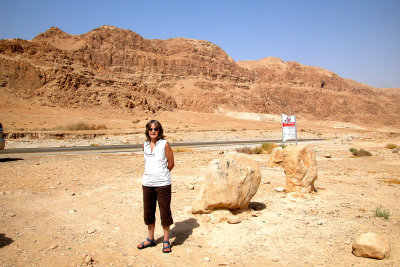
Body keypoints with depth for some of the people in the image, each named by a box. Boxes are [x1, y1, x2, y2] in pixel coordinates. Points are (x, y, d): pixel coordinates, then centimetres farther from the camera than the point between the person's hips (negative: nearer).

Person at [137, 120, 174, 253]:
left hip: (162, 183, -5)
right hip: (147, 183, 5)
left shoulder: (165, 144, -7)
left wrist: (160, 175, 8)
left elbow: (171, 164, -1)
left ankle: (166, 241, 19)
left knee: (165, 212, 2)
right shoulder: (145, 145, 7)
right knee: (148, 212, 14)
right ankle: (150, 239, 32)